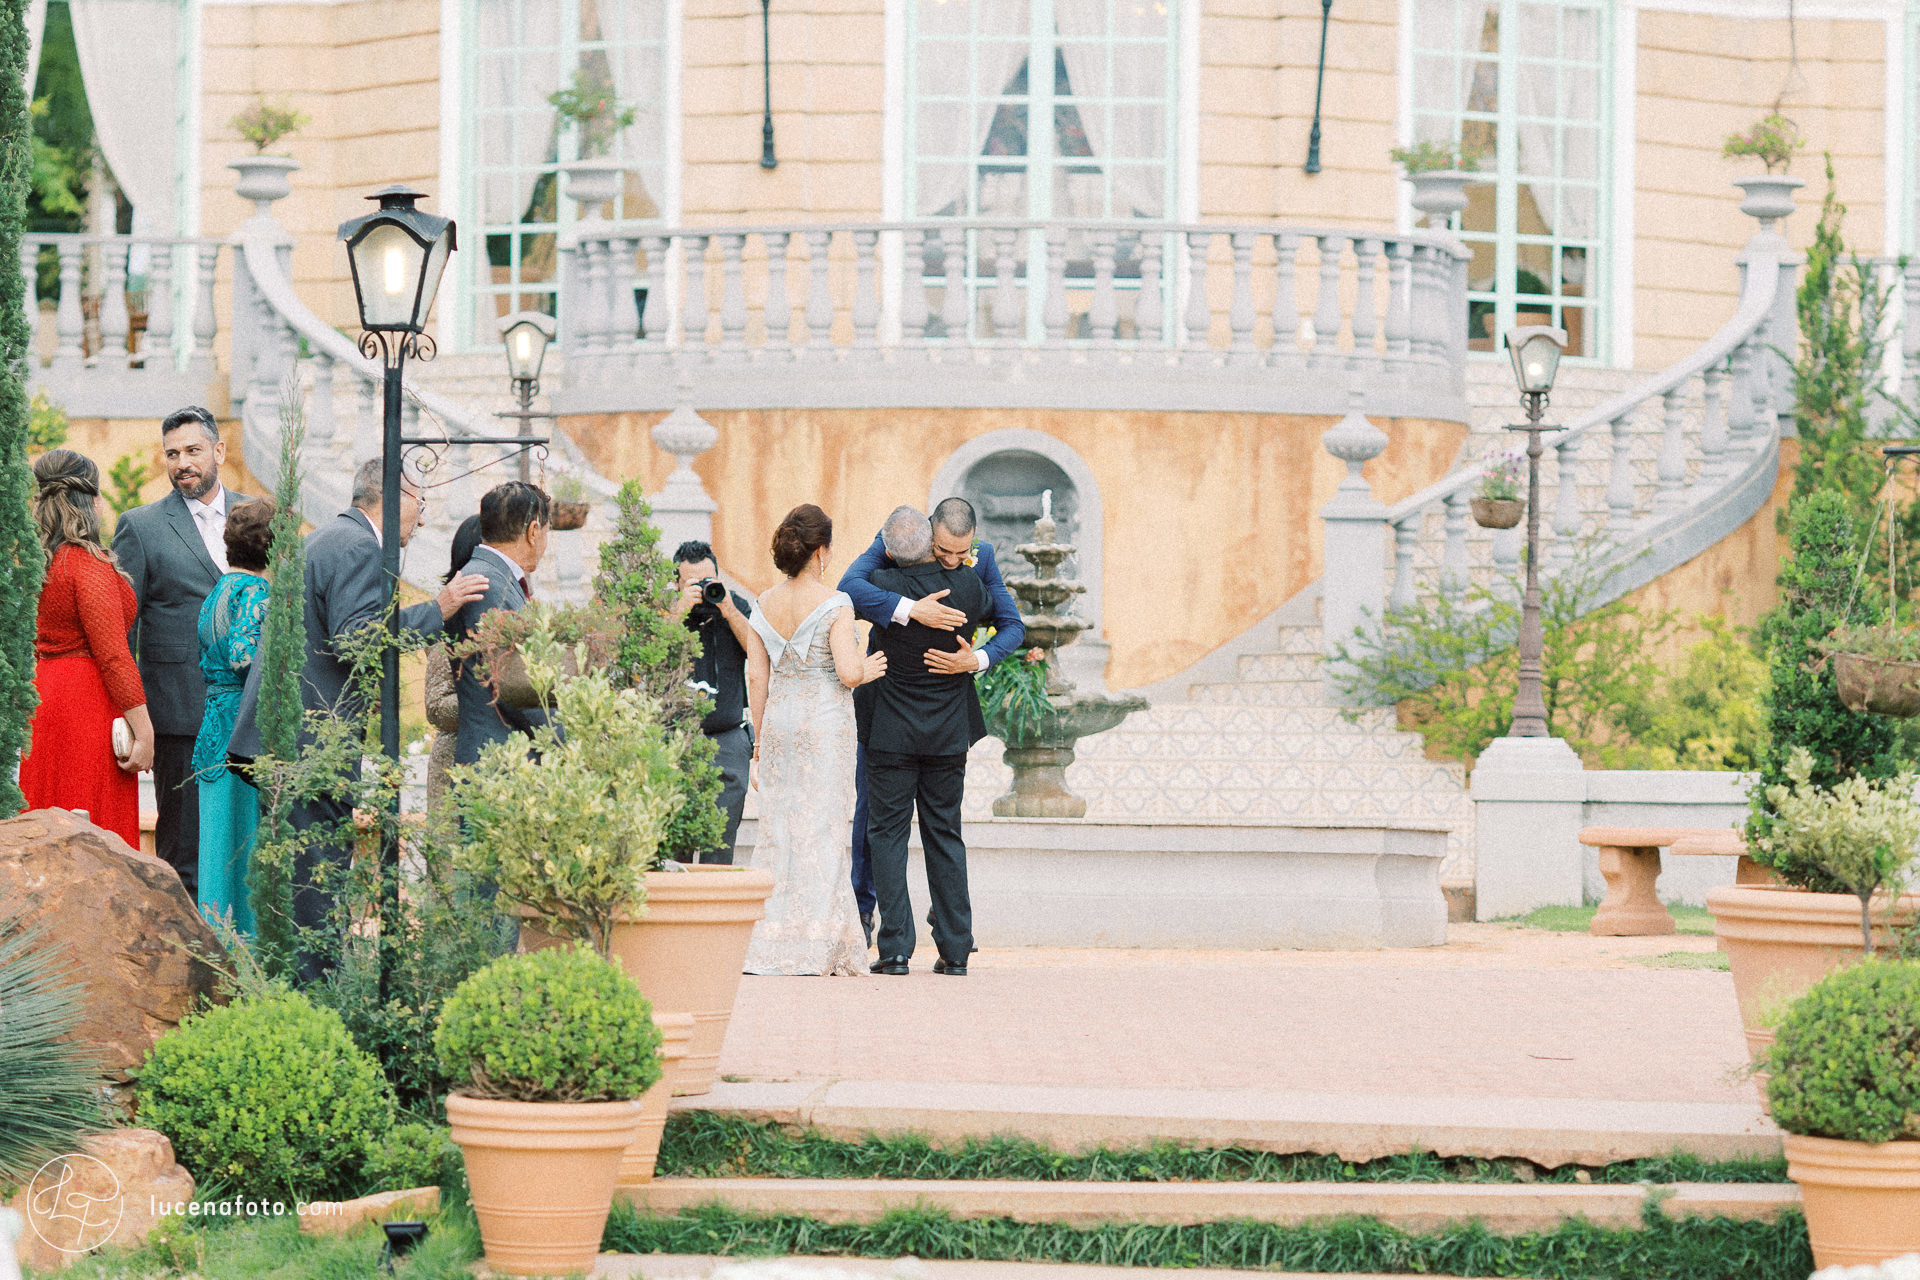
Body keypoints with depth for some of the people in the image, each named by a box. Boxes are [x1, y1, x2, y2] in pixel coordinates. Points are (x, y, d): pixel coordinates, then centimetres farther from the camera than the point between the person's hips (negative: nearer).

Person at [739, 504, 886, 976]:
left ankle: (771, 946, 6)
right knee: (821, 827, 0)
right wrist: (868, 670, 5)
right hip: (826, 722, -5)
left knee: (778, 826, 9)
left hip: (778, 720, 5)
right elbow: (848, 672, -18)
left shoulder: (764, 605, 5)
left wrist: (760, 736, 14)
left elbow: (756, 677, 6)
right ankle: (815, 947, 0)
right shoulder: (834, 604, -11)